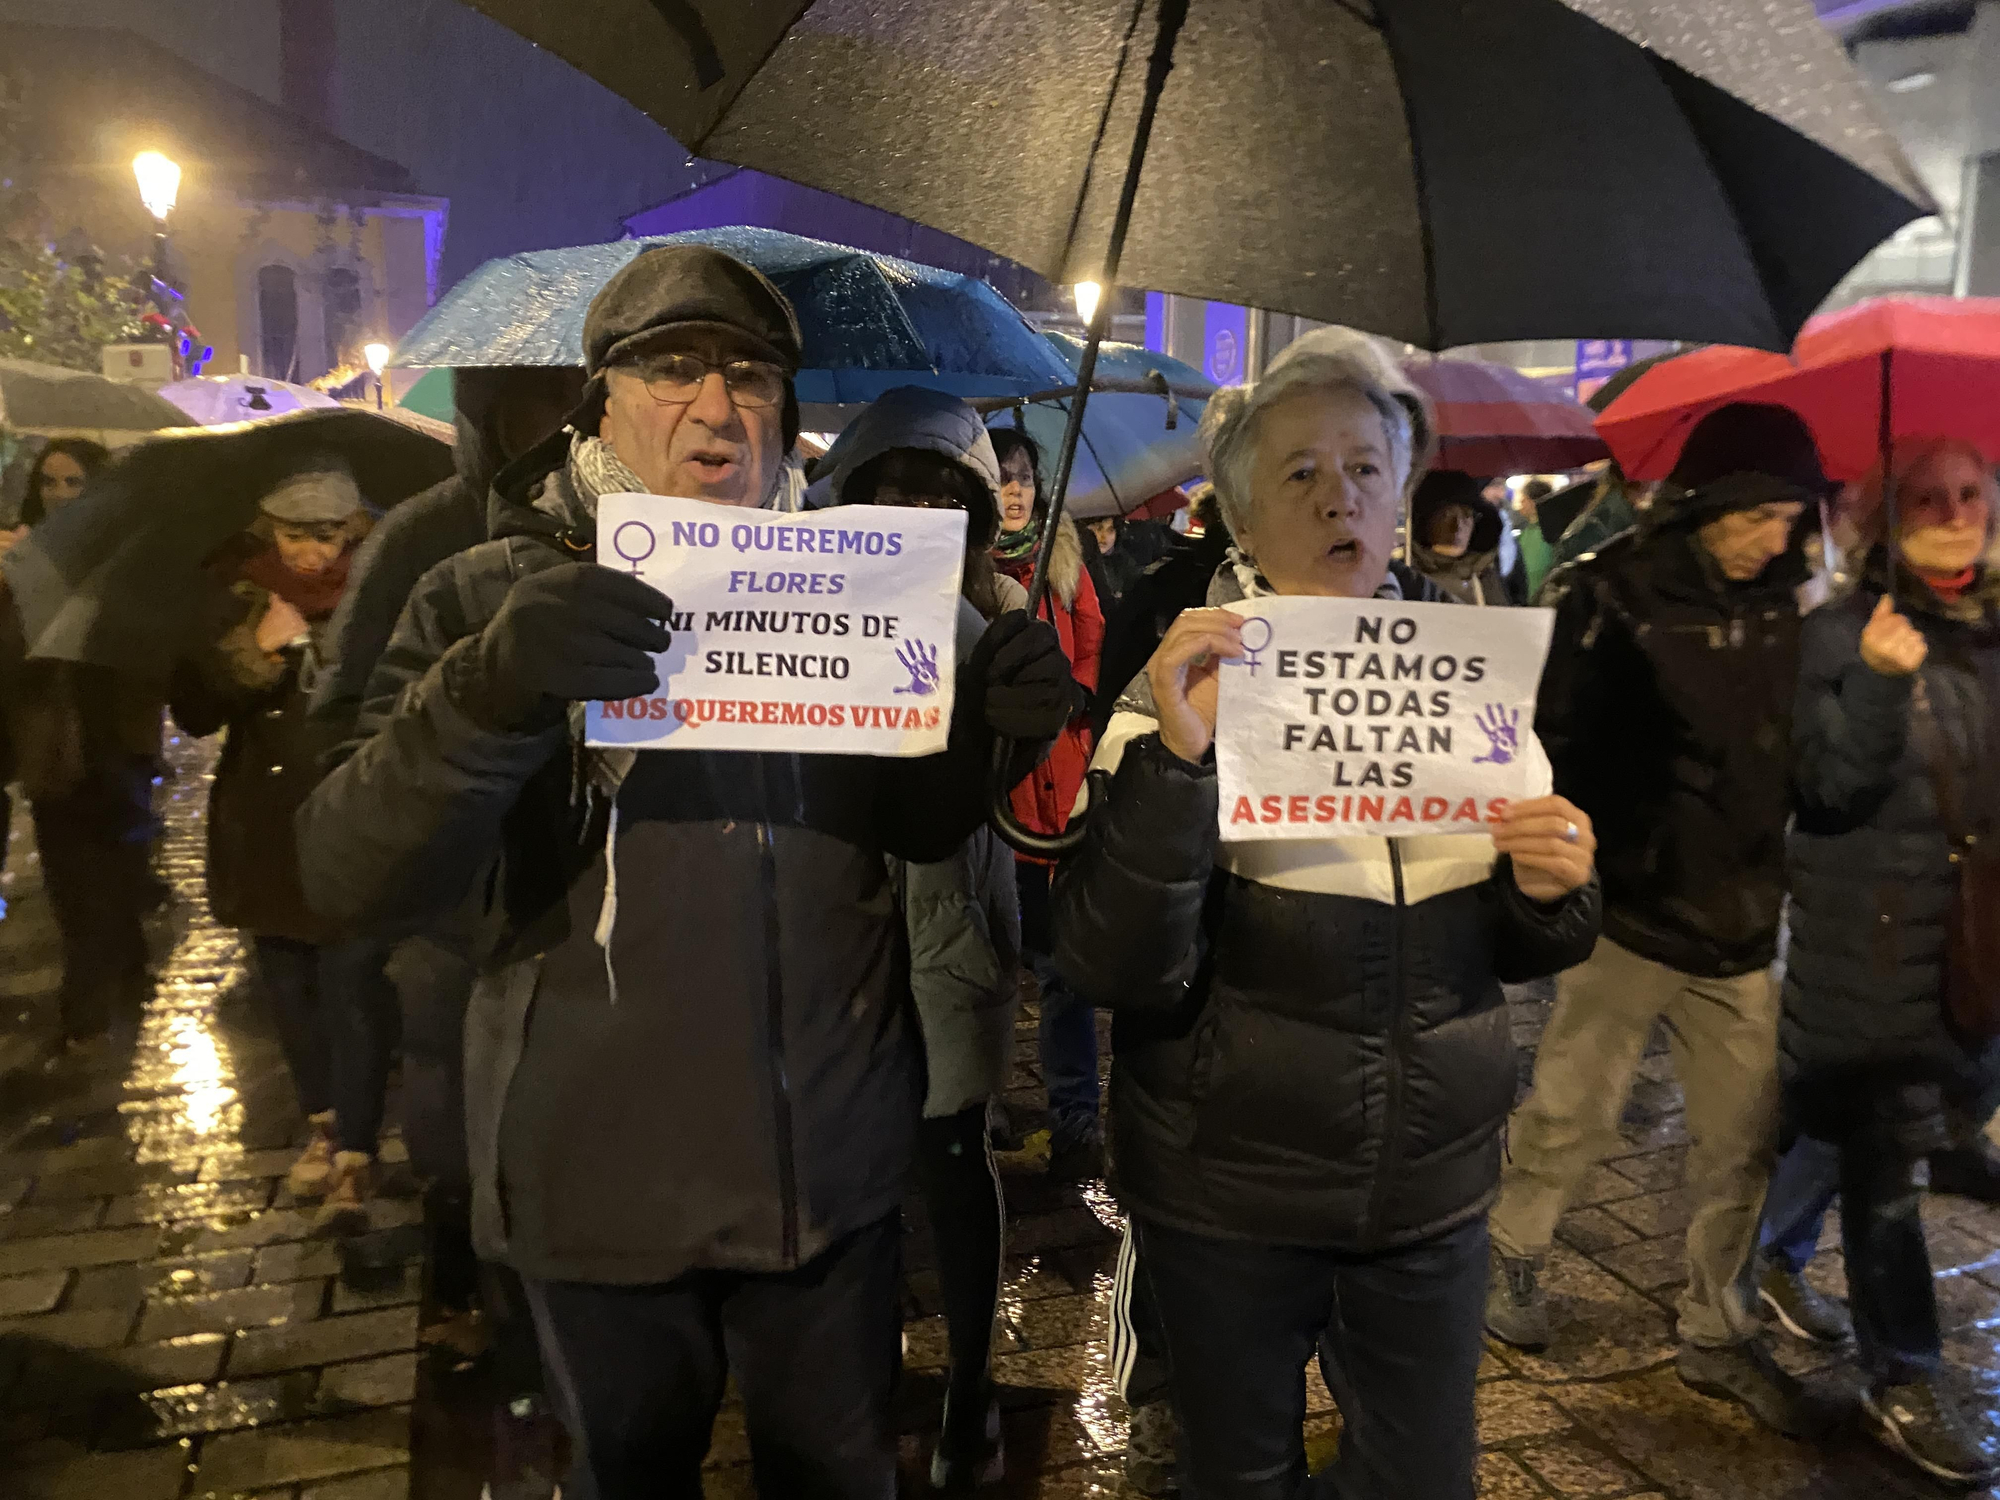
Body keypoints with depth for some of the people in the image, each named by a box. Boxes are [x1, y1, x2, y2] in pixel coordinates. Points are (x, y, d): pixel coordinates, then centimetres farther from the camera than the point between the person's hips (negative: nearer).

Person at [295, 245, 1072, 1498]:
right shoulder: (491, 598, -7)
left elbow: (917, 823, 8)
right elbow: (353, 878, -17)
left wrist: (992, 727, -14)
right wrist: (490, 697, -37)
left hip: (831, 1170, 2)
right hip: (601, 1186, -1)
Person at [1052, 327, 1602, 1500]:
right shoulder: (1187, 689, -10)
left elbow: (1514, 950, 9)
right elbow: (1119, 971, -20)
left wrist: (1549, 890, -13)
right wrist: (1178, 761, -32)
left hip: (1433, 1186, 3)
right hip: (1230, 1193, -3)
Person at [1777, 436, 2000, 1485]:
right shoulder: (1841, 633, -9)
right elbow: (1830, 785, -18)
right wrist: (1879, 681, -31)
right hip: (1874, 937, -6)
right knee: (1888, 1158, 0)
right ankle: (1901, 1384, 13)